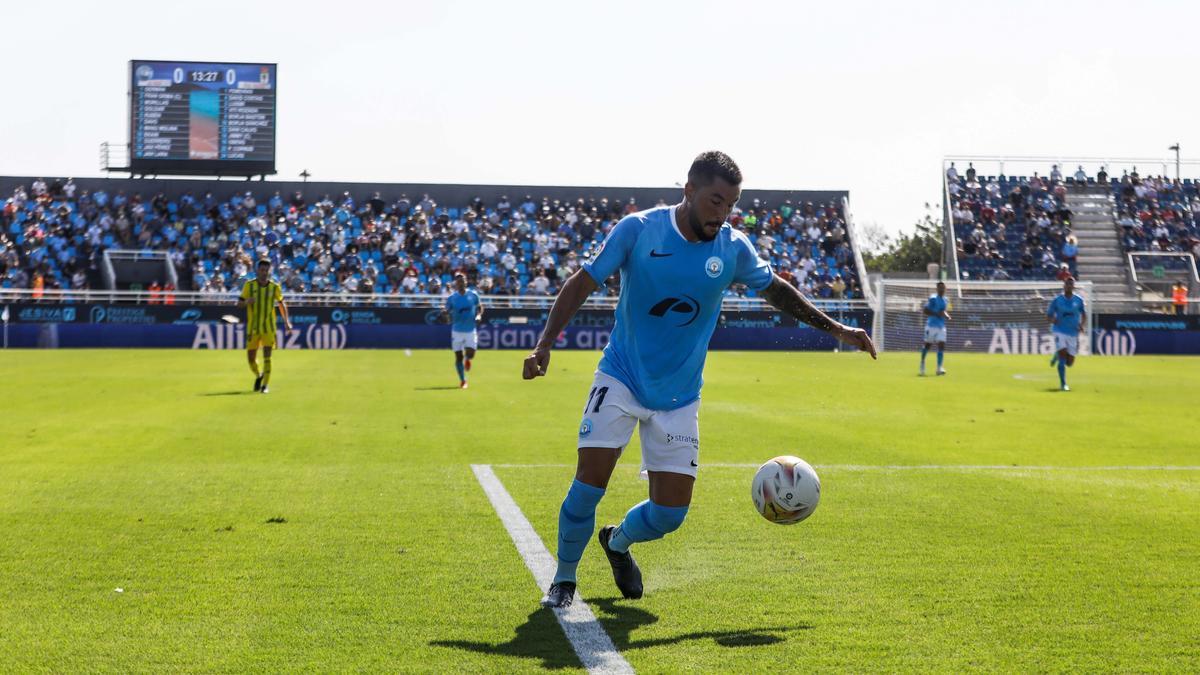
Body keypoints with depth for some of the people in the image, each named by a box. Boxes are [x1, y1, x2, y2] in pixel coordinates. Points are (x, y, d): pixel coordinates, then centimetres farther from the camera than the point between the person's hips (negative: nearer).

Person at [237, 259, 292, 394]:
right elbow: (239, 303, 0)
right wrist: (247, 302, -23)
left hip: (269, 328, -1)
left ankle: (265, 385, -3)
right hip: (253, 327, 1)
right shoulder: (249, 285, -4)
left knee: (267, 357, -11)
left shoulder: (275, 286, -1)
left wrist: (286, 321, 11)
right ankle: (258, 376, 33)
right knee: (251, 358, 4)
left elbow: (281, 303, 14)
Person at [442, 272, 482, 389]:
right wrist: (445, 312, -24)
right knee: (458, 357, 2)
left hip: (471, 330, 0)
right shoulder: (451, 298, -2)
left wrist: (479, 315, -4)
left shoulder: (473, 295, 1)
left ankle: (467, 359, 26)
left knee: (470, 354, -13)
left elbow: (479, 307, 15)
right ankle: (462, 380, 19)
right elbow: (447, 311, -1)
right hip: (457, 331, 0)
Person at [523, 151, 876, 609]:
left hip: (679, 396, 3)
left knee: (670, 513, -3)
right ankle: (564, 579, 9)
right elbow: (583, 283, -7)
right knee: (590, 482, -16)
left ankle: (617, 543, 32)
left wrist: (835, 329, 18)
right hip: (621, 378, -3)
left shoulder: (734, 248, -2)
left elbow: (776, 290, 15)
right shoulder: (638, 229, -10)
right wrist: (545, 344, -16)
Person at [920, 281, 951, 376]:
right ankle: (922, 363, 30)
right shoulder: (933, 299, -10)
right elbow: (924, 310, -16)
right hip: (931, 325, -5)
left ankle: (939, 368, -10)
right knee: (927, 345, 6)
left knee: (941, 345, -8)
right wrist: (937, 314, -22)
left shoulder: (945, 300, 12)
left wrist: (946, 315, 5)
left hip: (941, 326, 5)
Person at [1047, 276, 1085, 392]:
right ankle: (1063, 384, -10)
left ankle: (1057, 355, 38)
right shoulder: (1057, 300, -2)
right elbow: (1049, 314, 6)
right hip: (1060, 331, -2)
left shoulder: (1079, 300, 2)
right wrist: (1053, 320, -16)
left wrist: (1081, 324, -1)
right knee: (1063, 356, -19)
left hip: (1073, 333, 2)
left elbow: (1083, 313, 17)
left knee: (1069, 362, 3)